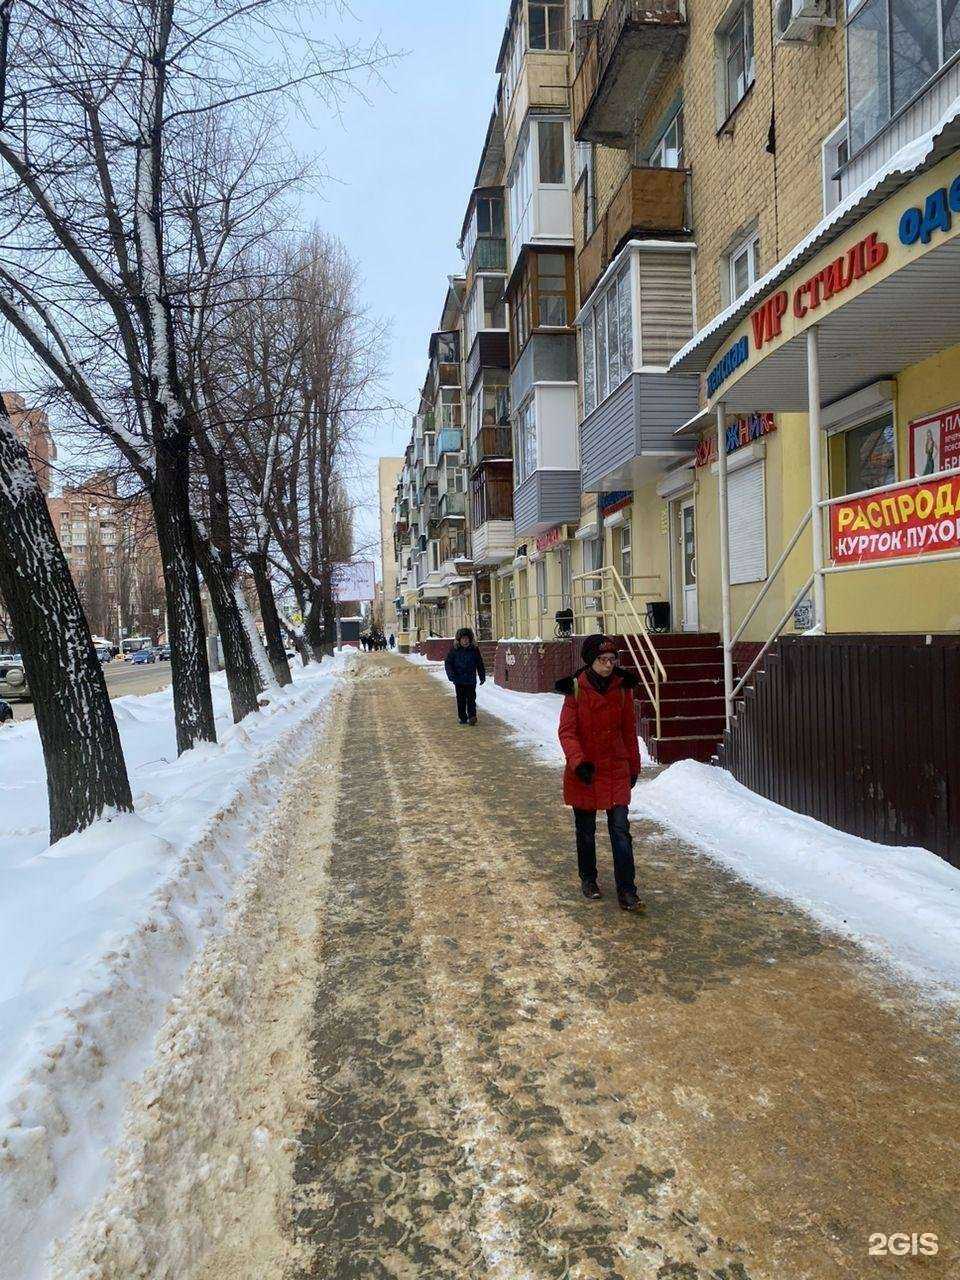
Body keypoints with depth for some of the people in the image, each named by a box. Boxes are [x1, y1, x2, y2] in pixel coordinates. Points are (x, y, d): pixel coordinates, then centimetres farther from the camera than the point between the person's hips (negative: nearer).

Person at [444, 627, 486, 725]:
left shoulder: (474, 650, 1)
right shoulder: (454, 650, -1)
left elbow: (480, 664, 10)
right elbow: (448, 663, 2)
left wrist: (482, 676, 12)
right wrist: (451, 675, -10)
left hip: (471, 680, -1)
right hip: (459, 680, 1)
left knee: (471, 699, -3)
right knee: (461, 700, 7)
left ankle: (472, 716, -2)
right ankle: (463, 717, 16)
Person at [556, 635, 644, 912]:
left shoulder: (622, 688, -2)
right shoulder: (576, 690, -11)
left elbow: (629, 730, 7)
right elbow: (567, 732, -13)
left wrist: (634, 766, 12)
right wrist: (578, 762, -27)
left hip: (616, 770, 1)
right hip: (584, 772, -1)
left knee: (621, 831, -3)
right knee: (586, 831, 14)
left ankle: (627, 892, 3)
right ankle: (588, 879, 35)